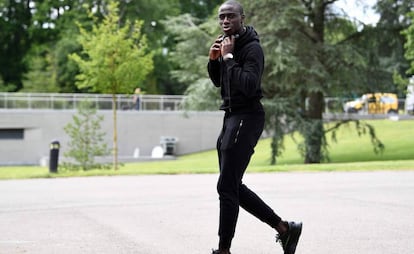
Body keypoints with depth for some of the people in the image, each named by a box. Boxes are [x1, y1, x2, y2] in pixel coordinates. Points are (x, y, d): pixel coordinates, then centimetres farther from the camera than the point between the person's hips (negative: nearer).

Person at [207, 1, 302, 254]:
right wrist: (214, 59, 4)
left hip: (246, 118, -10)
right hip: (231, 117, 10)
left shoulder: (252, 48, -14)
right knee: (233, 187, 10)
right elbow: (218, 81, 22)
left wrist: (228, 57, -21)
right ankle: (285, 228, 18)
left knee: (227, 186, -8)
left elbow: (249, 86, -26)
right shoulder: (228, 43, 13)